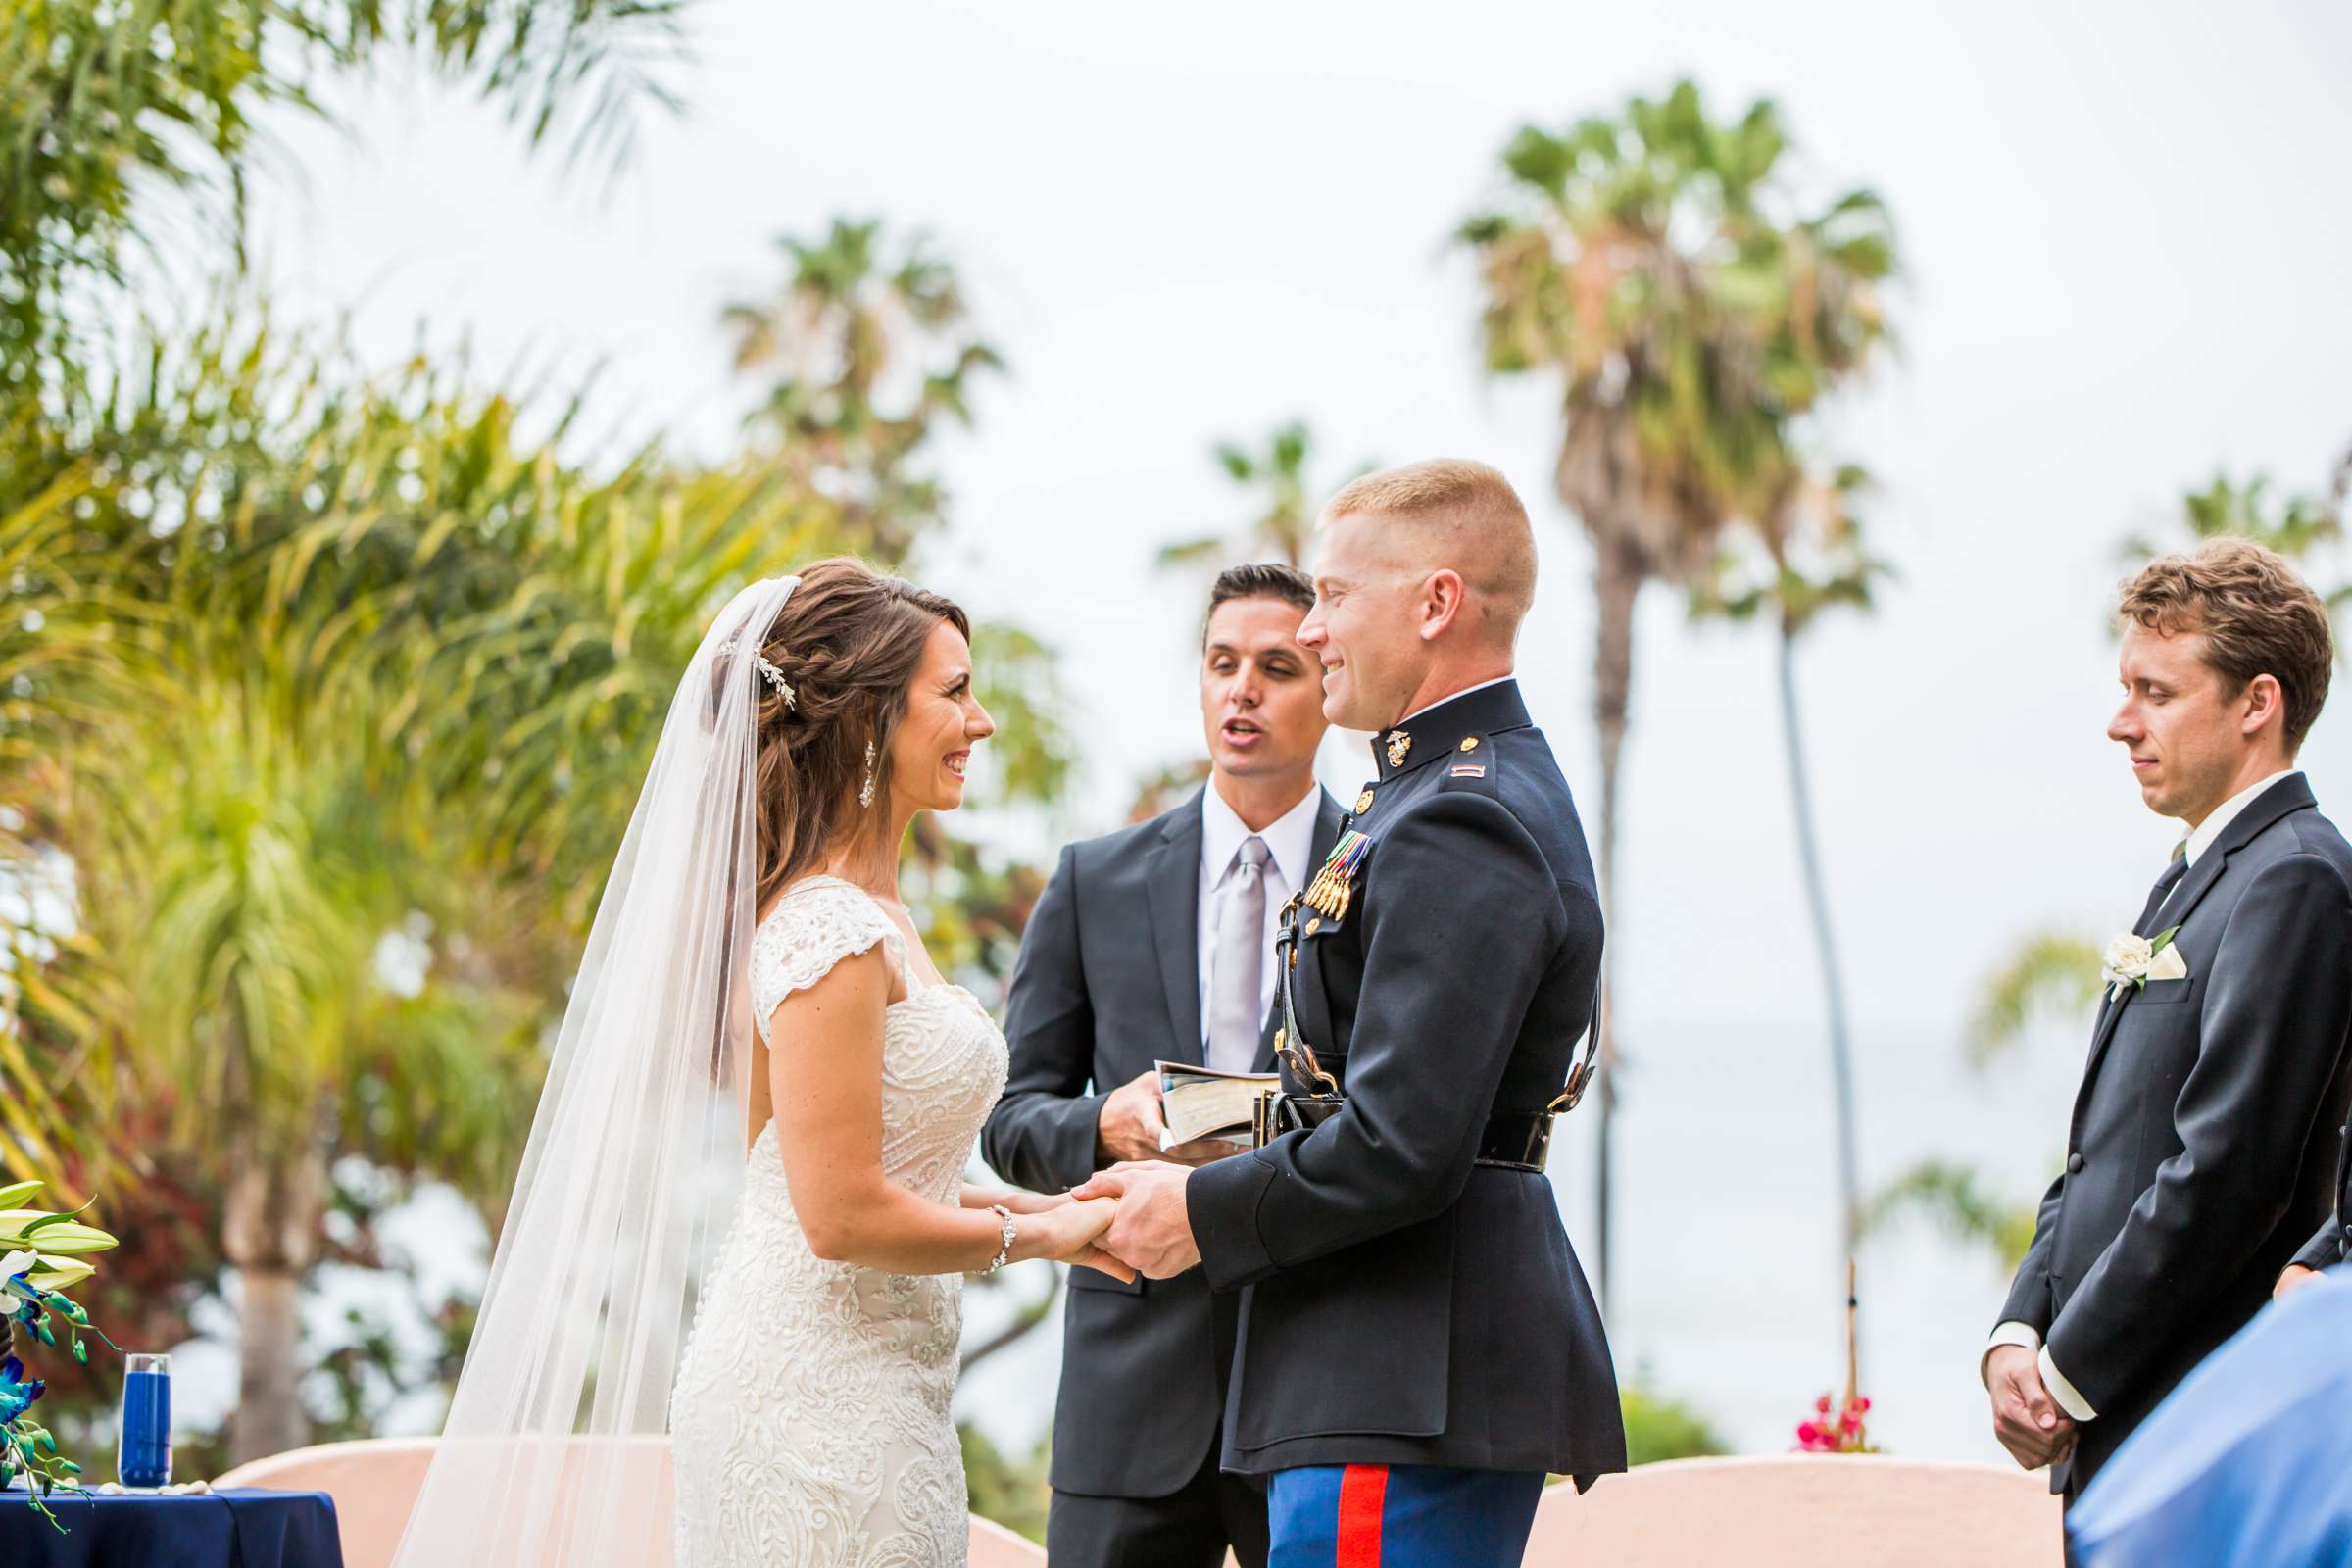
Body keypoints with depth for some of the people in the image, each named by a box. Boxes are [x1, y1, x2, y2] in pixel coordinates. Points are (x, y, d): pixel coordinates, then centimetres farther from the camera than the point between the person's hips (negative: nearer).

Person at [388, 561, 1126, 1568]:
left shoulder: (868, 916, 14)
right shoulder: (833, 933, -16)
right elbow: (844, 1216, -19)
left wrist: (1036, 1206, 12)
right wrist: (1032, 1237, -8)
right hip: (824, 1406, -9)